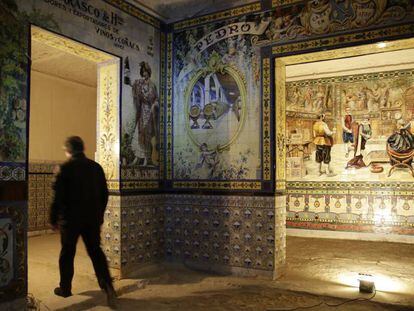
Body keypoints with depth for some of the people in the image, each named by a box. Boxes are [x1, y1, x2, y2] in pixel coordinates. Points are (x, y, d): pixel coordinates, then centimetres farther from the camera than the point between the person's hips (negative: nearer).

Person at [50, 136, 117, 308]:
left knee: (67, 253, 13)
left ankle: (65, 288, 25)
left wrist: (53, 219, 0)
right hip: (93, 219, 4)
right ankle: (108, 286, -2)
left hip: (71, 219, -4)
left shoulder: (65, 168, -11)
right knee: (96, 251, 11)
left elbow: (58, 196, -12)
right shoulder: (96, 167, 4)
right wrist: (99, 215, 20)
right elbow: (104, 194, 9)